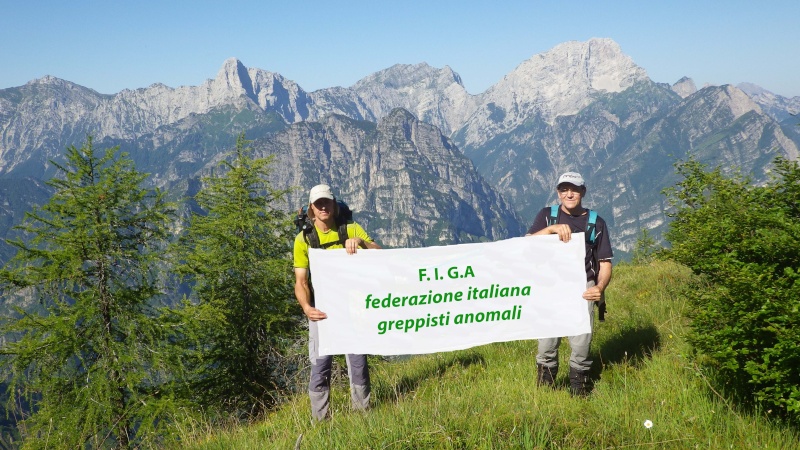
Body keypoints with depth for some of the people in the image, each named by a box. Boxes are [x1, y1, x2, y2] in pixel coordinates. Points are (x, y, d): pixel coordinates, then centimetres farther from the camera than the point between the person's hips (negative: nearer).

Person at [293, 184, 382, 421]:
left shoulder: (351, 229, 3)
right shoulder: (304, 239, 1)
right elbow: (300, 281, -3)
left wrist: (361, 242, -21)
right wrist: (306, 307, -22)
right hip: (322, 310, 0)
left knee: (358, 361, 3)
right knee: (320, 364, -1)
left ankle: (363, 411, 16)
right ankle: (320, 419, 10)